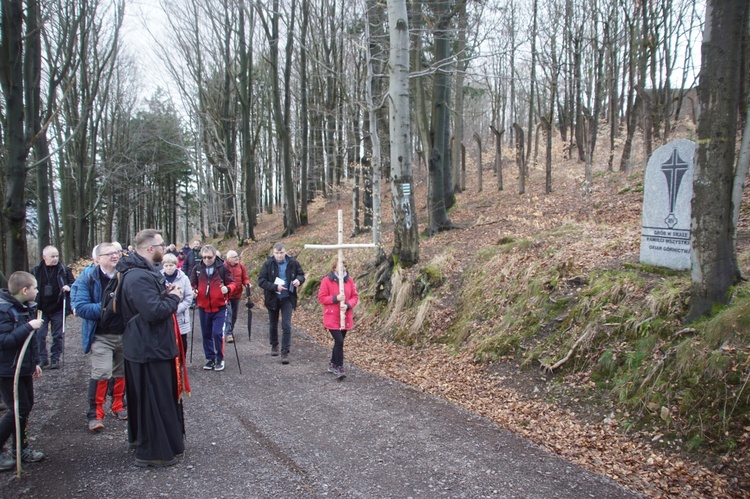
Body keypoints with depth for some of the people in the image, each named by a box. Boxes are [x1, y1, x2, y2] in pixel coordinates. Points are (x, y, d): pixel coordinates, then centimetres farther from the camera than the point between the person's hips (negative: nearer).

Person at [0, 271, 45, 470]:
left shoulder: (27, 307, 7)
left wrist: (35, 362, 18)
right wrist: (28, 327, -31)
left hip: (24, 368, 9)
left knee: (26, 407, 15)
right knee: (19, 410, -6)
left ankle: (20, 448, 28)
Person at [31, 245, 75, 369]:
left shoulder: (64, 270, -1)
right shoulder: (36, 271, 1)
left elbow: (74, 283, 7)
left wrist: (69, 287, -16)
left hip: (58, 309, 0)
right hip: (41, 309, 1)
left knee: (58, 335, 5)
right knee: (39, 335, -2)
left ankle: (55, 358, 17)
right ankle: (42, 359, 11)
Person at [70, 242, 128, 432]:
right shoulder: (88, 278, -9)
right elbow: (80, 307, -16)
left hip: (124, 333, 4)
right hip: (101, 336, -4)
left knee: (121, 372, 14)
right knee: (102, 373, -14)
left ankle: (118, 406, 32)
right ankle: (95, 414, 0)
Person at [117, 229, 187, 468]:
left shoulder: (143, 272, 11)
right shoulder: (138, 277, -24)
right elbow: (154, 311, -32)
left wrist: (166, 293, 2)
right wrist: (174, 297, -16)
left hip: (147, 346, 11)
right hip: (150, 349, -11)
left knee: (146, 396, 23)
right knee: (155, 399, 0)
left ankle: (141, 438, 38)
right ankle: (152, 452, 11)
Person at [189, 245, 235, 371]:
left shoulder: (222, 267, -6)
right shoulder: (197, 268, 1)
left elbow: (232, 283, -2)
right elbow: (192, 284, 11)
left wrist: (227, 288, -23)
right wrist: (193, 291, -11)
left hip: (219, 307, -3)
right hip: (203, 308, 3)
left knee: (217, 333, -9)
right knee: (206, 334, 12)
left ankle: (220, 359, 9)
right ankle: (210, 358, 26)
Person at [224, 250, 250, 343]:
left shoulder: (241, 267, 3)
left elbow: (245, 278, 8)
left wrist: (247, 283, -13)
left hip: (237, 295, 5)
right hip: (226, 295, -5)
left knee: (234, 315, 15)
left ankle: (231, 331, 32)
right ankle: (228, 334, -7)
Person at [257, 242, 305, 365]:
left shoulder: (293, 262, -7)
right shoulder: (268, 264, -11)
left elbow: (301, 275, 6)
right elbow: (261, 281, -13)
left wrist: (298, 280, -17)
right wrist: (275, 287, -26)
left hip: (287, 299, -1)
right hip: (272, 298, 1)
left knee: (286, 326, -8)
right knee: (273, 324, 17)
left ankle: (285, 352, -3)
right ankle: (274, 346, 39)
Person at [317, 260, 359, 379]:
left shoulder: (349, 280, 3)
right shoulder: (326, 280, -7)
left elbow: (355, 296, 4)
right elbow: (321, 298, -7)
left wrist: (348, 305, -15)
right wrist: (336, 298, -19)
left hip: (346, 318, 5)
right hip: (332, 318, -5)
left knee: (339, 341, 15)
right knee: (339, 341, -14)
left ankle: (333, 364, 31)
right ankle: (339, 368, -5)